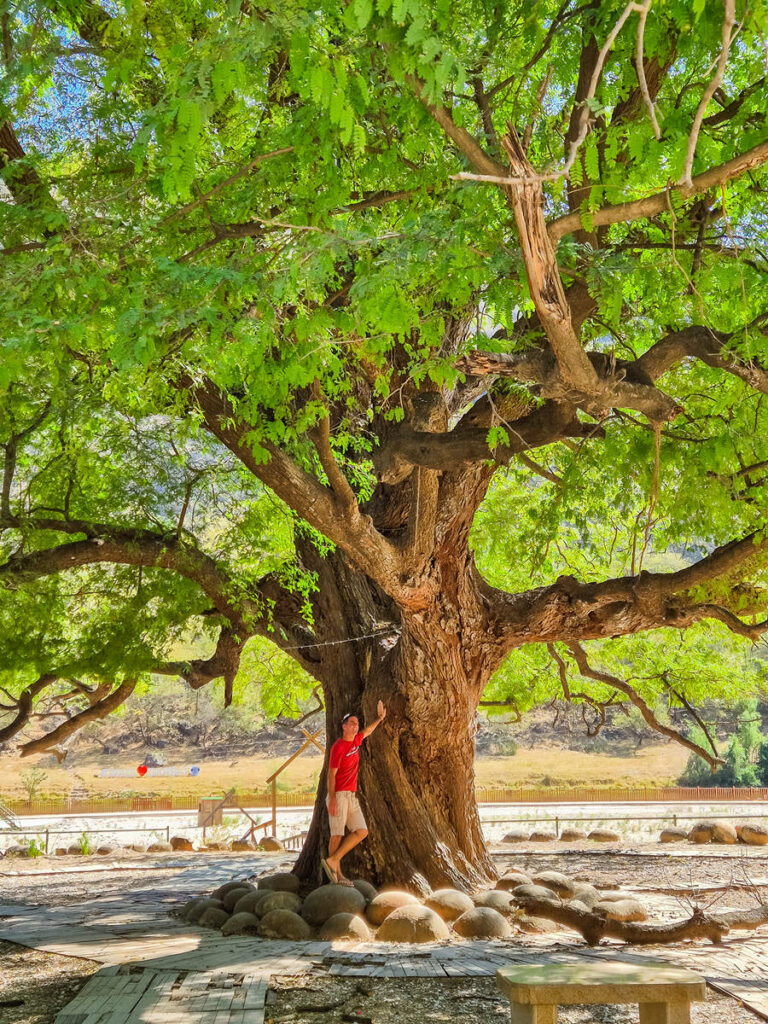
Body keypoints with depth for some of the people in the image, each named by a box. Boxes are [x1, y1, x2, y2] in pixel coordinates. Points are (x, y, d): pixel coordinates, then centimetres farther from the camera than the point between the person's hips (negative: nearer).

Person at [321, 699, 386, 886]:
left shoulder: (356, 741, 13)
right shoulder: (338, 747, -10)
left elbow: (367, 731, 36)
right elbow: (331, 774, -14)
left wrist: (380, 718, 38)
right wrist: (332, 798, -20)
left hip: (352, 796, 8)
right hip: (339, 795, -8)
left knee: (361, 831, 0)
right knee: (337, 834, -6)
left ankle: (332, 860, 2)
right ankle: (337, 873, 0)